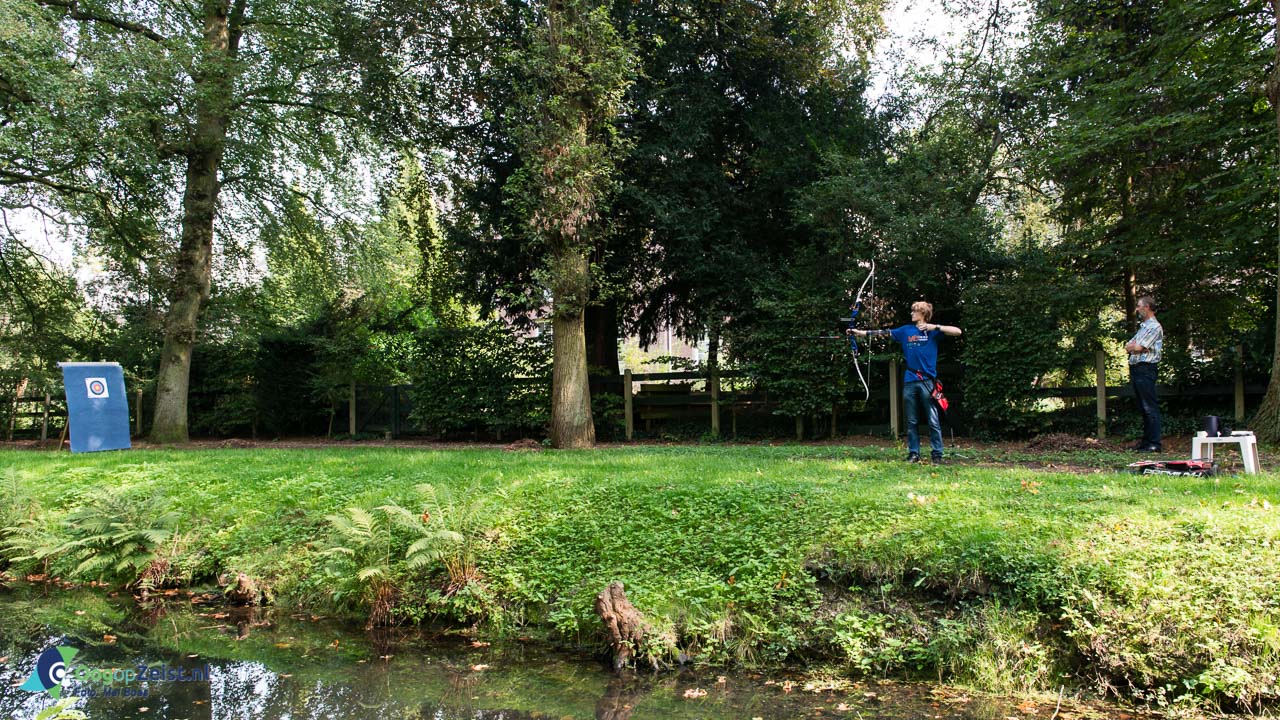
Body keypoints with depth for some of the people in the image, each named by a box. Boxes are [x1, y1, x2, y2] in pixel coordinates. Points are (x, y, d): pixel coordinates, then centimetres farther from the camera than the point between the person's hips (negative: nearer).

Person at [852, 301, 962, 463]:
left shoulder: (933, 331, 1)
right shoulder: (906, 330, 11)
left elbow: (957, 332, -7)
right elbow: (884, 332, 10)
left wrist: (935, 327, -16)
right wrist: (859, 332, 6)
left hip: (927, 381, -4)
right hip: (909, 382, 4)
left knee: (933, 421, -2)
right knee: (912, 422, 8)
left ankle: (937, 454, 4)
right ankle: (913, 453, 14)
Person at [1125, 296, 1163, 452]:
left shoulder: (1154, 326, -8)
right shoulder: (1143, 326, 22)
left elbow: (1138, 347, -15)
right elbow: (1128, 347, 16)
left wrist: (1133, 345, 6)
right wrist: (1134, 345, -5)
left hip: (1145, 369, -10)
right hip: (1135, 369, 10)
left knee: (1150, 407, -9)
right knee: (1143, 408, 12)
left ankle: (1154, 444, -9)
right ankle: (1146, 441, 17)